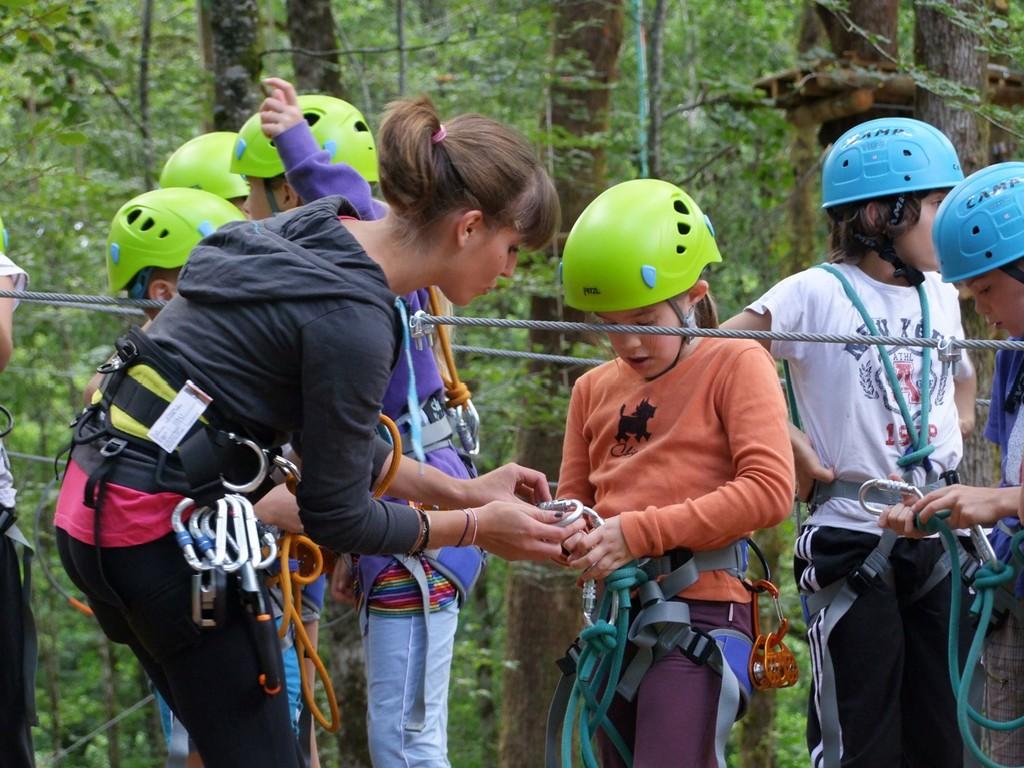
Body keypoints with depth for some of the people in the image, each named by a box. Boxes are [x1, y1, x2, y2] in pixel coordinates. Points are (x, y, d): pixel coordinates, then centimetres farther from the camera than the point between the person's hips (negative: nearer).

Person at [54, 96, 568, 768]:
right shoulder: (352, 320, -22)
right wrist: (475, 526, 0)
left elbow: (335, 442, 16)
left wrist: (462, 491, 14)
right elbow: (339, 516, -12)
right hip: (155, 526, -10)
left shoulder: (316, 235, 6)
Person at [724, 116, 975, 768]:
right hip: (854, 539, -6)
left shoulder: (943, 297, 11)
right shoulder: (818, 294, -9)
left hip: (938, 541, 6)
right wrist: (793, 446, -13)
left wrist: (956, 437, 13)